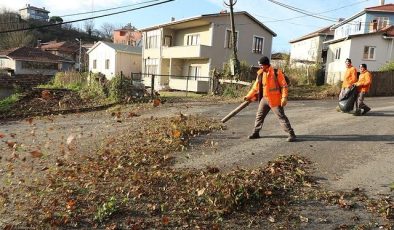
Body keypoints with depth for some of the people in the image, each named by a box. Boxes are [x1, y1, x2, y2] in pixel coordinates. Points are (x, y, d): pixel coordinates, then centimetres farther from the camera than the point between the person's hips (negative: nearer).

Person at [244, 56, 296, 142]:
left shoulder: (276, 73, -12)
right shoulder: (260, 74, 6)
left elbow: (284, 86, -11)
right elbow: (255, 87, 15)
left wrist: (284, 98, -18)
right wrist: (249, 96, 14)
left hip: (275, 99, -6)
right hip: (264, 99, 6)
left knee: (281, 117, -4)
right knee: (259, 116, 12)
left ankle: (291, 134, 3)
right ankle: (255, 133, 27)